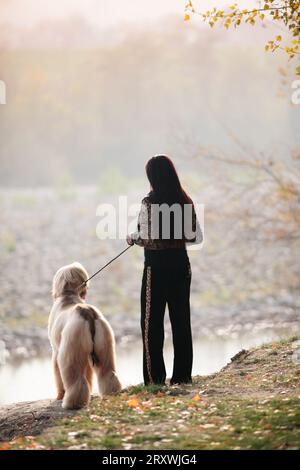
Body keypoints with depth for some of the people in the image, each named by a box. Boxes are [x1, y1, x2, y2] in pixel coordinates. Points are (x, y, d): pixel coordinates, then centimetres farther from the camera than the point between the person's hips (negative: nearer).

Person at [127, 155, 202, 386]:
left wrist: (132, 238, 2)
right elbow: (196, 237, 6)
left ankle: (155, 377, 3)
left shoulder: (150, 203, -13)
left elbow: (148, 238, -17)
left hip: (157, 266, -5)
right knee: (181, 320, 11)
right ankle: (183, 374, 14)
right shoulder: (185, 202, 2)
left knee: (152, 322, 4)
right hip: (181, 264, 5)